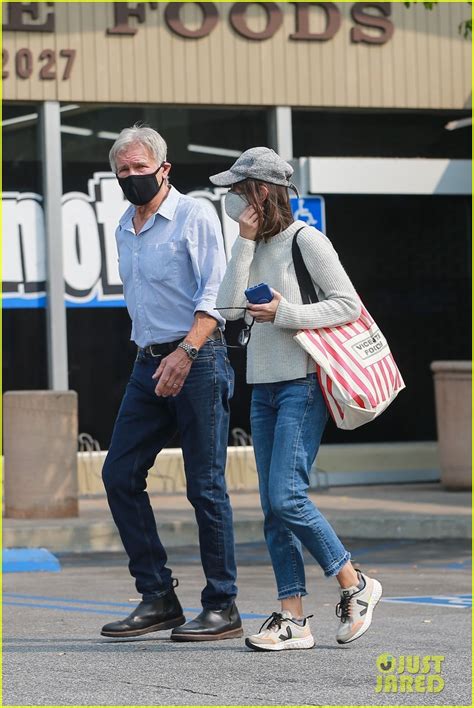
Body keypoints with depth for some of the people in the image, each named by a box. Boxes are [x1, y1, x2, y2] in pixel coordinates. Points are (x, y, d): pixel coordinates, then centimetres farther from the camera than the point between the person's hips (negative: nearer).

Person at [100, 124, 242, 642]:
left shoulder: (194, 217, -6)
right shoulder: (125, 229, 16)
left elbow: (214, 295, -14)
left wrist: (185, 353, -25)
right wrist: (149, 354, 19)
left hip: (197, 362, -8)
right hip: (149, 365, 8)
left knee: (205, 486, -6)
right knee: (120, 475, 2)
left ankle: (222, 608, 0)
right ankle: (157, 597, 8)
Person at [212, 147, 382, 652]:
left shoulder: (305, 240, -7)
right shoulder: (256, 247, 15)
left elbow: (348, 305, -10)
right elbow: (228, 307, 2)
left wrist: (284, 314, -17)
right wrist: (245, 243, -1)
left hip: (302, 383, -8)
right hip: (264, 386, 8)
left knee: (286, 497, -15)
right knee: (273, 508, 3)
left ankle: (355, 586, 1)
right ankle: (292, 619, 4)